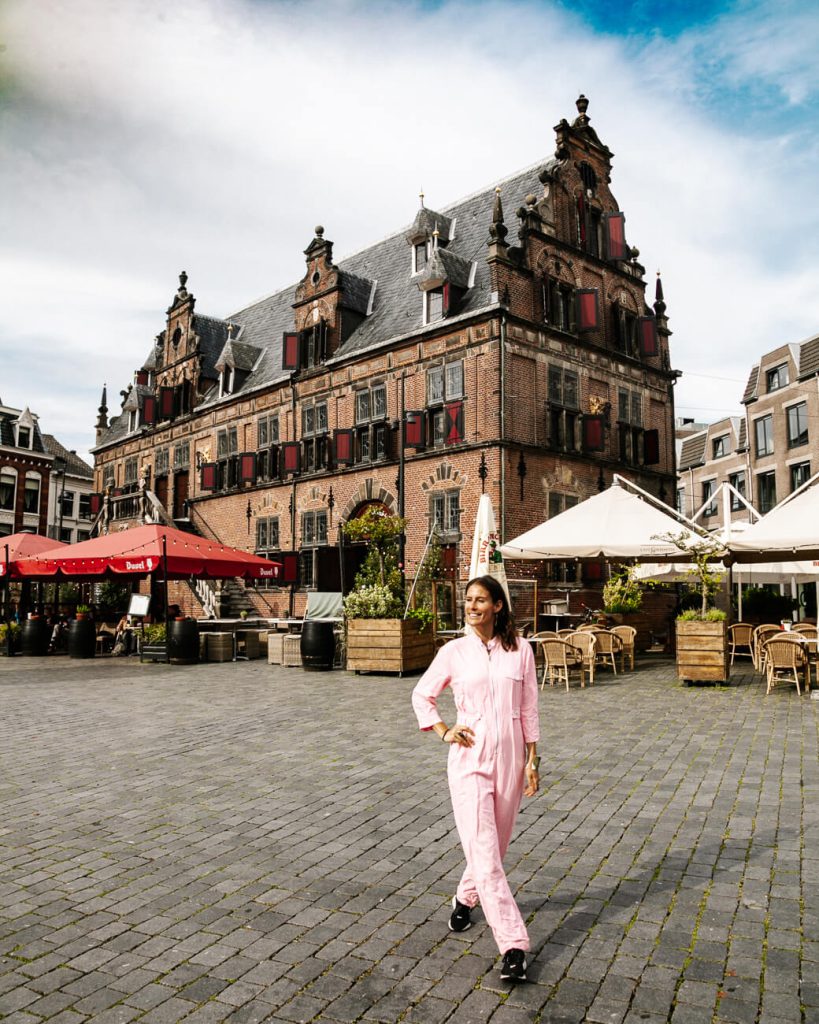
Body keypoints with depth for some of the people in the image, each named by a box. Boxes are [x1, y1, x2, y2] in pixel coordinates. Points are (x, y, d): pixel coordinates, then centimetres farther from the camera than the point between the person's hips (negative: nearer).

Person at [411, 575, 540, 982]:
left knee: (494, 845, 16)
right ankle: (514, 946, -1)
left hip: (509, 756, 2)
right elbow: (422, 696, 8)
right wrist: (444, 732, -4)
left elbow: (529, 709, 4)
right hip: (470, 757, -2)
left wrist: (532, 759, 3)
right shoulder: (454, 651, -3)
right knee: (484, 852, -8)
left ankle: (465, 898, 44)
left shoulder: (520, 649, -1)